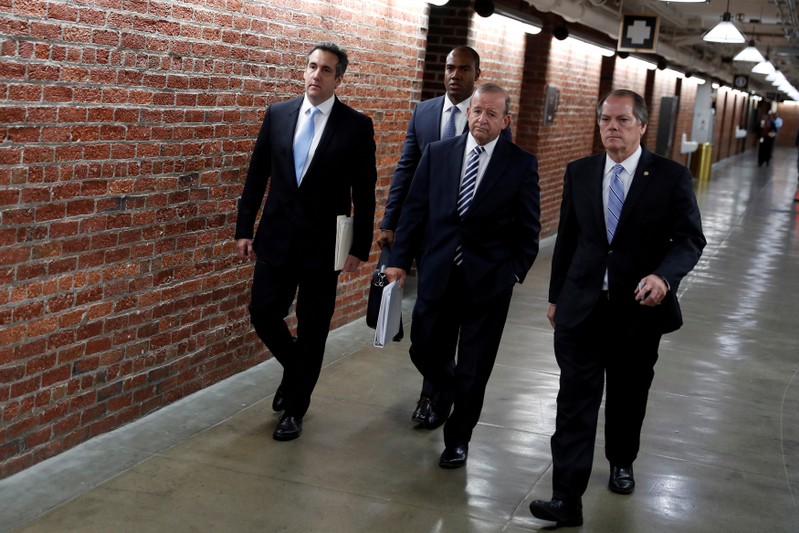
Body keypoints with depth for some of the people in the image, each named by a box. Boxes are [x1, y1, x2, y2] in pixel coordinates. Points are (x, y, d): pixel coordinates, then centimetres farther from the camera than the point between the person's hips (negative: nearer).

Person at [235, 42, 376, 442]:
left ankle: (295, 407, 23)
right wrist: (244, 229, 5)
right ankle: (296, 368, 33)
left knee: (312, 329, 5)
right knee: (263, 313, 2)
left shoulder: (356, 126, -5)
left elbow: (364, 194, -3)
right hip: (277, 237, 3)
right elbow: (257, 176, 8)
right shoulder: (277, 114, 4)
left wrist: (360, 246, -6)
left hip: (324, 243, -2)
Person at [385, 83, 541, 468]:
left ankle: (458, 438, 27)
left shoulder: (522, 163, -3)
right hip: (438, 274, 2)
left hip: (489, 280, -2)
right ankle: (446, 391, 44)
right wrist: (400, 260, -1)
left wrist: (517, 271, -5)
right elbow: (414, 210, 4)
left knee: (474, 368, 7)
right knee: (424, 351, 10)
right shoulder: (437, 153, 3)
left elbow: (528, 226, 1)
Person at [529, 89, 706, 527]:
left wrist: (664, 277, -27)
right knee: (575, 401, -5)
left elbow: (690, 239, -7)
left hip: (639, 309, -1)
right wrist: (556, 297, 12)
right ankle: (567, 499, -4)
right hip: (582, 307, 1)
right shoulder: (579, 172, 4)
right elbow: (566, 238, 9)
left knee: (628, 396, 17)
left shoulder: (671, 177, -5)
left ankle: (621, 462, 43)